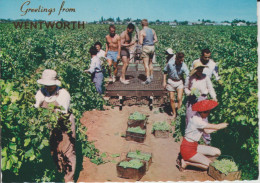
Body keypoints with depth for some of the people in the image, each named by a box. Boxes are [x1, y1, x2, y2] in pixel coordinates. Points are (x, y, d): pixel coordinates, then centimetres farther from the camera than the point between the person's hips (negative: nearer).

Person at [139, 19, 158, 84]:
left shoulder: (142, 31, -11)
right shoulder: (152, 30, 6)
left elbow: (141, 42, -14)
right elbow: (156, 40, 9)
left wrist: (139, 40, 7)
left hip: (145, 48, -6)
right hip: (152, 47, 6)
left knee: (146, 64, -5)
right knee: (150, 63, 19)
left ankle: (148, 78, -12)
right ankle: (151, 77, 29)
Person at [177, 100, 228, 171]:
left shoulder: (200, 117, 2)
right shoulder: (196, 120, -27)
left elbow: (207, 130, 7)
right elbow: (216, 127, -22)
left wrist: (220, 126, 3)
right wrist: (228, 123, -9)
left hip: (194, 145, 10)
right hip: (187, 147, -10)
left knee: (217, 152, 4)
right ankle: (185, 162, -2)